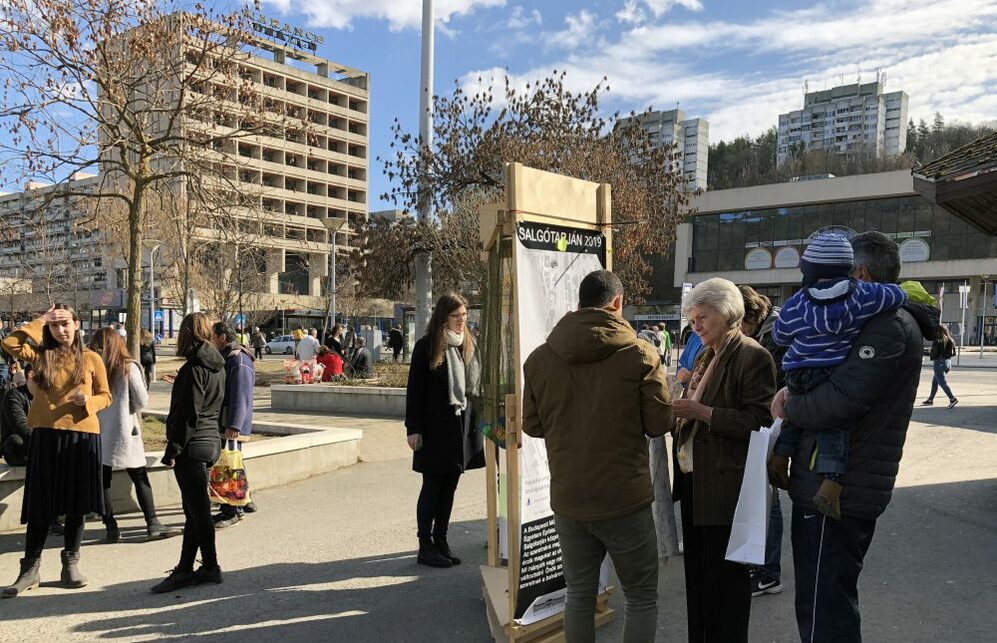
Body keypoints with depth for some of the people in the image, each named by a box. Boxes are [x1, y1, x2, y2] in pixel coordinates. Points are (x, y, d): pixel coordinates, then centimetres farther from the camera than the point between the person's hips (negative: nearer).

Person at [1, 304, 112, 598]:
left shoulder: (91, 359, 5)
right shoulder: (41, 354, 6)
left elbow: (105, 396, 8)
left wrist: (87, 401, -13)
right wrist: (40, 321, -4)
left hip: (82, 434, 0)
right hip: (46, 435, 0)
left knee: (77, 504, 8)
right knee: (41, 505, 4)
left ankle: (71, 564, 22)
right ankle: (30, 569, 15)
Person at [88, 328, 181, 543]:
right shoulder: (128, 367, -6)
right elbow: (142, 401, -4)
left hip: (97, 431, 1)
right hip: (124, 431, -1)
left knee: (103, 480, 9)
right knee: (140, 478, 6)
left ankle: (111, 528, 11)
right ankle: (153, 524, 5)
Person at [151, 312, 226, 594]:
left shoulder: (193, 368, -16)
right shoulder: (217, 366, 11)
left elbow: (188, 414, -18)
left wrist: (173, 450, -14)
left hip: (193, 445, -9)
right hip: (211, 441, 9)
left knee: (198, 510, 2)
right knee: (194, 510, 13)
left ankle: (210, 567, 12)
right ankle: (184, 570, 20)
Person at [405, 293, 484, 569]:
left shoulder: (469, 345, 10)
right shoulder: (426, 346, -7)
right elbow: (414, 389, -7)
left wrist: (475, 421, 10)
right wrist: (413, 428, -11)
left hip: (462, 425, 6)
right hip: (435, 428, -5)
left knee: (449, 487, 12)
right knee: (432, 487, 2)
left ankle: (441, 541, 23)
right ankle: (426, 546, 12)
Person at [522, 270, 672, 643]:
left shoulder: (539, 358, -2)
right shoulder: (640, 354, -12)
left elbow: (532, 426, 5)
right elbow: (659, 424, -6)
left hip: (567, 499, 3)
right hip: (624, 499, -3)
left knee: (579, 594, 18)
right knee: (641, 598, 14)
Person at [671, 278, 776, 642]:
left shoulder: (753, 357, -11)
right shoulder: (705, 357, 16)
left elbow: (759, 421, -17)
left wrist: (703, 413, -22)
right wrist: (682, 411, 3)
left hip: (725, 487, -8)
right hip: (693, 482, 8)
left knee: (725, 581, 2)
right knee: (697, 575, 16)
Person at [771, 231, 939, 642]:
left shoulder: (890, 328, -18)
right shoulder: (874, 322, 16)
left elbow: (839, 401, -28)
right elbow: (832, 374, 21)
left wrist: (789, 408, -9)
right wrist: (795, 392, 0)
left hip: (837, 495, -11)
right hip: (834, 487, 11)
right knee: (832, 606, 24)